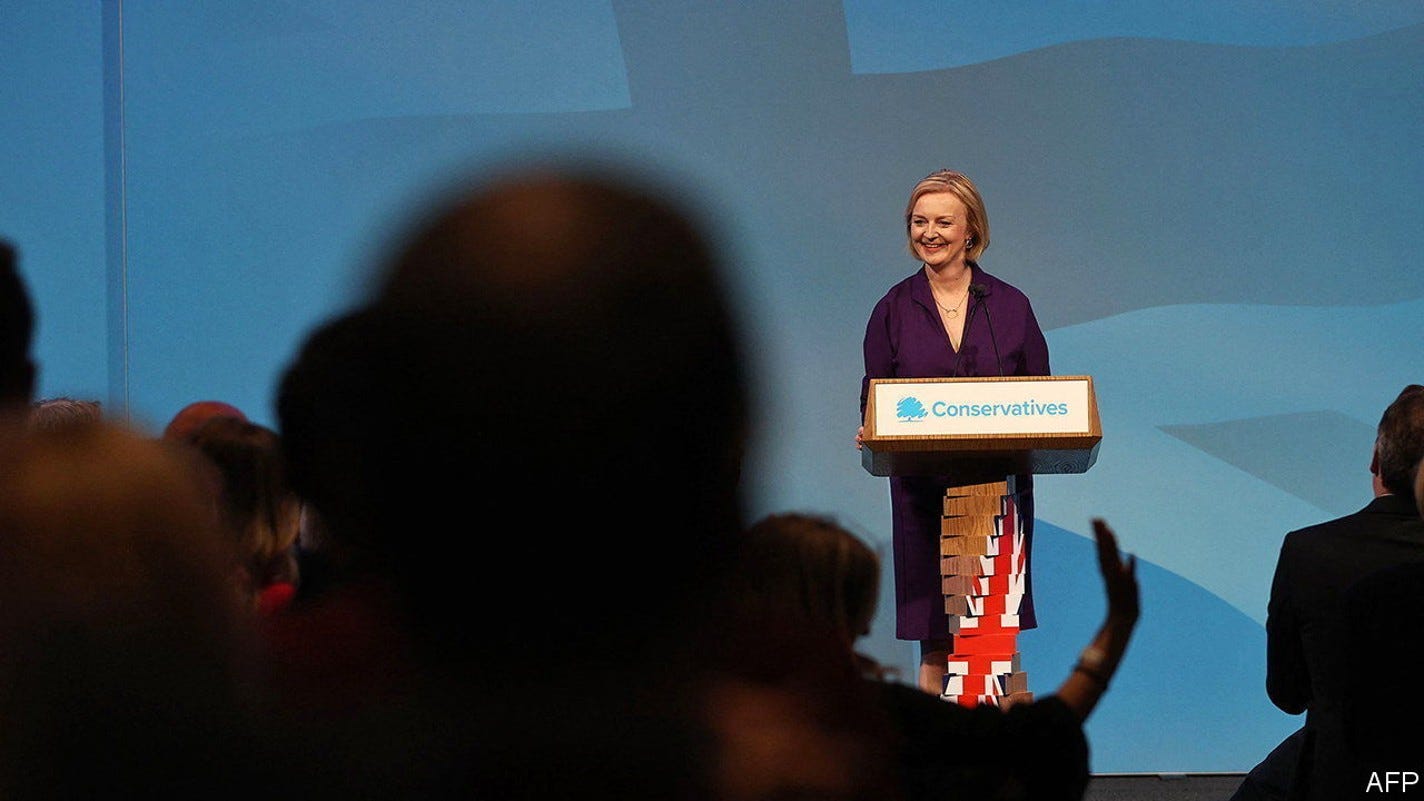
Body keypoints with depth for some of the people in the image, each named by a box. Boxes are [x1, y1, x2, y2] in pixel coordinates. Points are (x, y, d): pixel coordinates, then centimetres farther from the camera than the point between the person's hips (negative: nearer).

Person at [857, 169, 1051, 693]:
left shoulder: (1010, 306, 7)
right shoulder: (895, 309, 6)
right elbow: (873, 398, 8)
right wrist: (870, 433, -14)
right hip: (923, 489, 0)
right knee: (935, 641, -1)